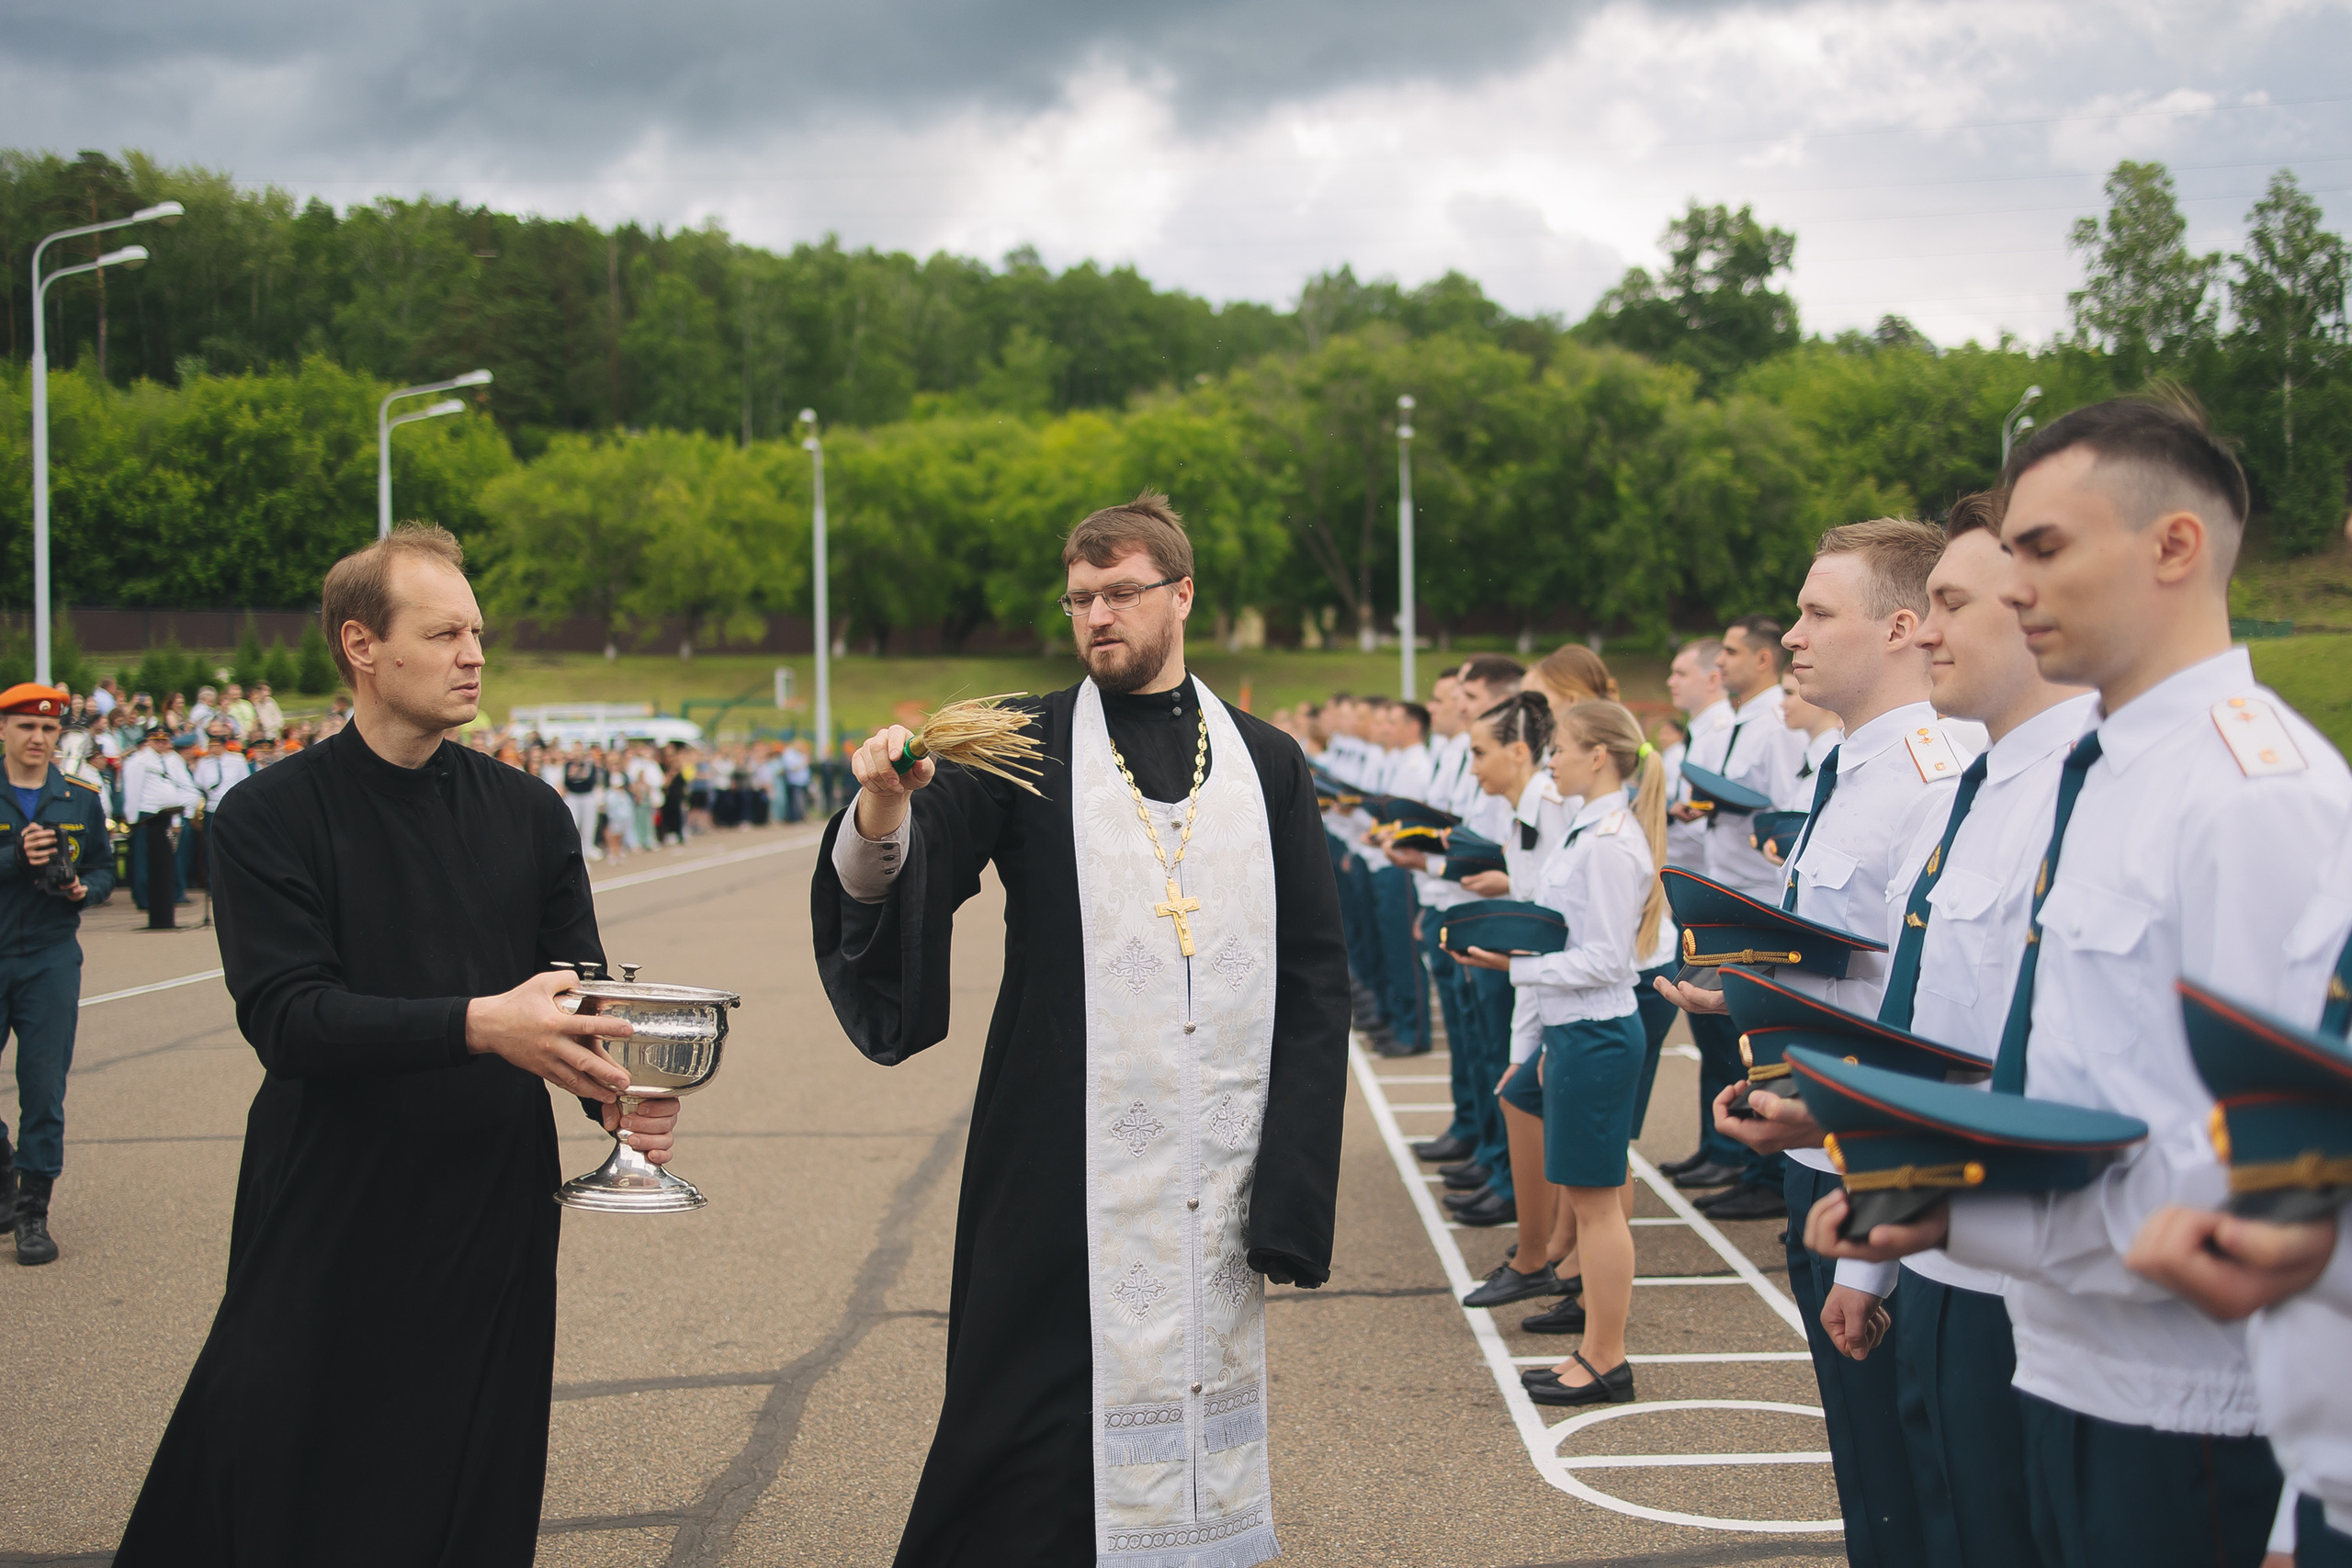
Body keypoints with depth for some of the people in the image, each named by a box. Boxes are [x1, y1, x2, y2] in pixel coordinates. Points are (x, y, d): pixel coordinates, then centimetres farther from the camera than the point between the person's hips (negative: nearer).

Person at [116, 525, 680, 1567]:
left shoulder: (528, 813, 7)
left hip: (495, 1211, 3)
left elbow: (580, 995, 5)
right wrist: (478, 1024, -29)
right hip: (329, 1214, -3)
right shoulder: (269, 817, -4)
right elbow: (286, 1016, -16)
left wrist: (619, 1090, -18)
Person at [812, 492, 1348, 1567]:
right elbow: (891, 886, -12)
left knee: (1203, 1392, 11)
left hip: (1216, 1177, 2)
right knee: (1044, 1428, 0)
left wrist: (1292, 1192, -2)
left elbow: (1314, 980, 5)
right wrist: (884, 810, -35)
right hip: (1064, 1174, -2)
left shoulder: (1265, 764, 7)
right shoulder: (1024, 747, 2)